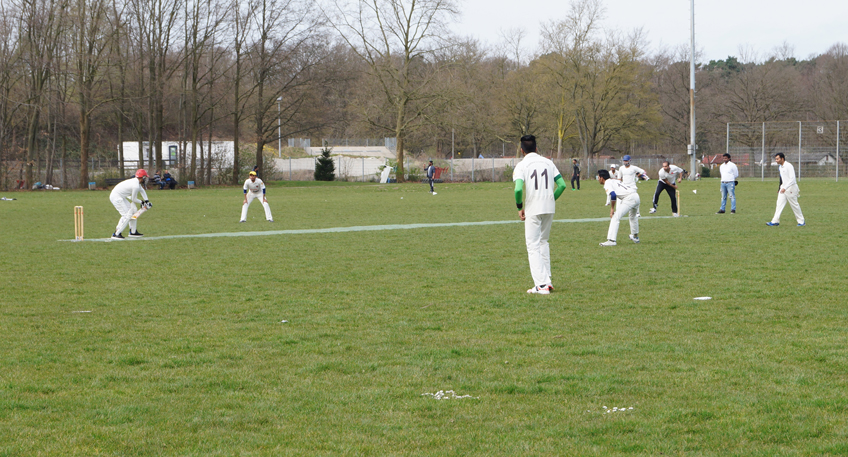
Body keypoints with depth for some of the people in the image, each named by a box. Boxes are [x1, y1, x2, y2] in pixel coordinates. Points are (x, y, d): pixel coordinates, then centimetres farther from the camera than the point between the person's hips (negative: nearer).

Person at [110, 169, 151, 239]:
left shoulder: (136, 181, 9)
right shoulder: (136, 186, -21)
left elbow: (142, 191, 26)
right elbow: (134, 199, -11)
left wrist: (146, 201, 20)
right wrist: (141, 202, 7)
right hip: (116, 197, -11)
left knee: (133, 209, 16)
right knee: (127, 215, -13)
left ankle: (133, 232, 22)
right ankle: (116, 234, -11)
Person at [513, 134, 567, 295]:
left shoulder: (521, 165, -5)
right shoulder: (548, 163, 9)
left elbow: (518, 189, -19)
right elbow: (562, 184, 4)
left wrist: (520, 207, -5)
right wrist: (552, 199, 14)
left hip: (533, 209, -5)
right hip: (549, 207, 5)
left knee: (533, 246, -1)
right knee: (543, 242, 20)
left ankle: (541, 284, -10)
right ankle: (546, 280, 19)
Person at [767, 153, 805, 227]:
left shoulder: (788, 166, -17)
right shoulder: (780, 167, 10)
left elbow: (792, 179, -21)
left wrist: (785, 188, -26)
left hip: (791, 188, -8)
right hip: (783, 187, 8)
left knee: (794, 205, 0)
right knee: (779, 204, -2)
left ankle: (801, 221, 12)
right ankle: (775, 221, -6)